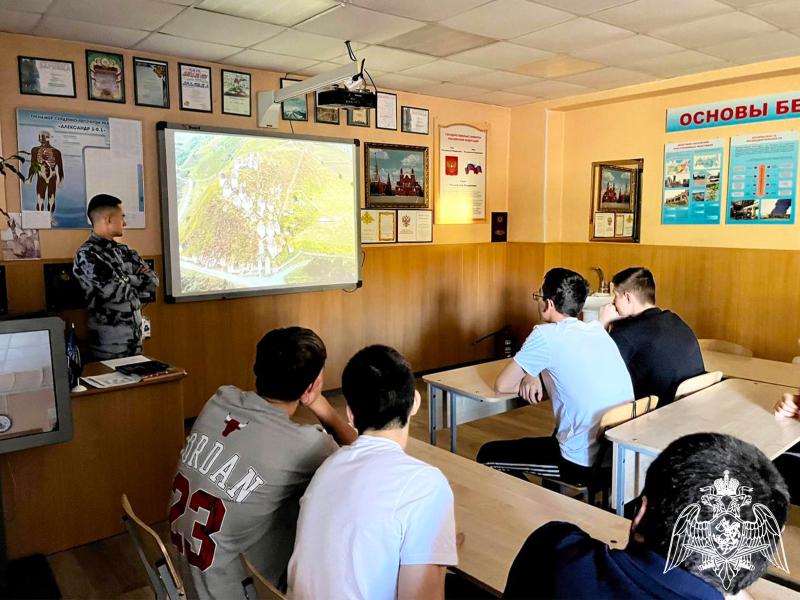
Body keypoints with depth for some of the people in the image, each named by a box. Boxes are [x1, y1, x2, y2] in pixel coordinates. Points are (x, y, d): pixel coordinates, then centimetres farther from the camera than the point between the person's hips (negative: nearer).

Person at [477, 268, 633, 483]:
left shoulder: (547, 334, -12)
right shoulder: (598, 330, 8)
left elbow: (502, 385, -5)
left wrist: (530, 378, 12)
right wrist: (533, 376, 8)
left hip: (586, 462, -7)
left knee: (487, 455, 8)